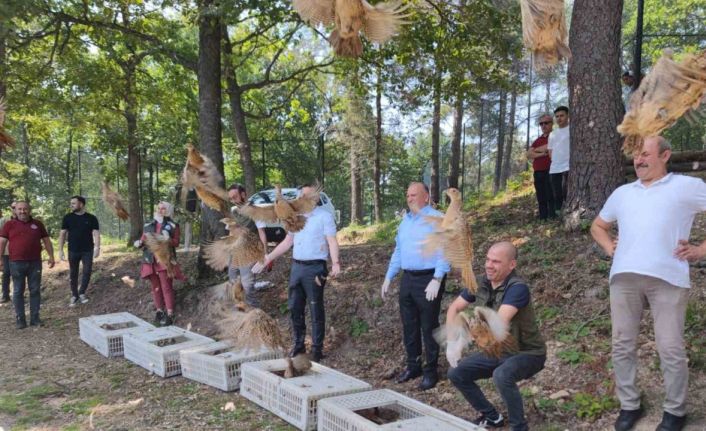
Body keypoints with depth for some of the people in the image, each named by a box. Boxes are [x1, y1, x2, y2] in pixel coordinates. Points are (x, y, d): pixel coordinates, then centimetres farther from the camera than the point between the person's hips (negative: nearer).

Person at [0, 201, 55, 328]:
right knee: (18, 292, 4)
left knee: (35, 290, 5)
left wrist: (51, 256, 6)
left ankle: (35, 318, 12)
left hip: (35, 263, 1)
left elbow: (46, 240, 12)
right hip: (16, 263, -1)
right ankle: (20, 319, 11)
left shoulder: (37, 224, 8)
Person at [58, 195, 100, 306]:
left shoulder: (91, 218, -1)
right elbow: (62, 234, 2)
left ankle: (82, 293, 18)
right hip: (73, 251, 1)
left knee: (87, 272, 0)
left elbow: (96, 234, -3)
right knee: (73, 274, 7)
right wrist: (60, 250, -4)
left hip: (88, 250, -1)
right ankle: (74, 295, 19)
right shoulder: (67, 218, 1)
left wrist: (97, 248, -15)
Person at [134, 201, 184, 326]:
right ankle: (159, 311, 19)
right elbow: (143, 241, 16)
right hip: (151, 261, 4)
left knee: (166, 287, -8)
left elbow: (176, 243, -1)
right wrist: (139, 243, -6)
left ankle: (169, 315, -8)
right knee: (155, 288, 8)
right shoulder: (148, 226, 15)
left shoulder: (173, 226, 5)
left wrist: (168, 240, -22)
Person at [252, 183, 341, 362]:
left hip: (315, 268, -6)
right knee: (295, 308, 11)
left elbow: (332, 241, -13)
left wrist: (336, 263, -28)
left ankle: (317, 348, 9)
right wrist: (268, 258, 16)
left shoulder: (325, 216, -6)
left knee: (316, 310, 0)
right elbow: (287, 242, 19)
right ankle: (298, 344, 24)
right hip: (296, 267, 6)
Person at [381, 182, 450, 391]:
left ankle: (431, 371, 13)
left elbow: (445, 252, -15)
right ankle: (413, 365, 26)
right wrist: (388, 278, 18)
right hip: (407, 279, 7)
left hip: (428, 280, -7)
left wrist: (437, 280, -22)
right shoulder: (405, 220, 15)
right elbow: (398, 251, 20)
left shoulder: (437, 219, -8)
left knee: (429, 327, 1)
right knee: (409, 326, 13)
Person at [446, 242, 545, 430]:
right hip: (498, 352, 7)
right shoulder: (480, 283, -8)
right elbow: (454, 308, 1)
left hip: (527, 353, -7)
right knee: (456, 373, 0)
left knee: (502, 375, -36)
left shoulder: (518, 288, -30)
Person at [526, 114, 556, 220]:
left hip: (550, 171, -7)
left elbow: (548, 148, -15)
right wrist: (541, 154, -8)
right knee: (541, 200, 7)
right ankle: (543, 220, 9)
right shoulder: (537, 140, 22)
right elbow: (528, 155, 10)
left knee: (551, 198, -10)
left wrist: (537, 149, 4)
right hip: (538, 173, 7)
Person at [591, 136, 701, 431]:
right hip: (624, 276, 5)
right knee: (622, 345, 7)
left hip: (667, 278, -4)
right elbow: (598, 226, 34)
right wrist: (609, 248, 15)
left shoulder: (688, 186, 7)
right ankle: (629, 405, 21)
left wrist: (700, 251, -1)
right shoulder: (622, 193, 22)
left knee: (670, 349, -1)